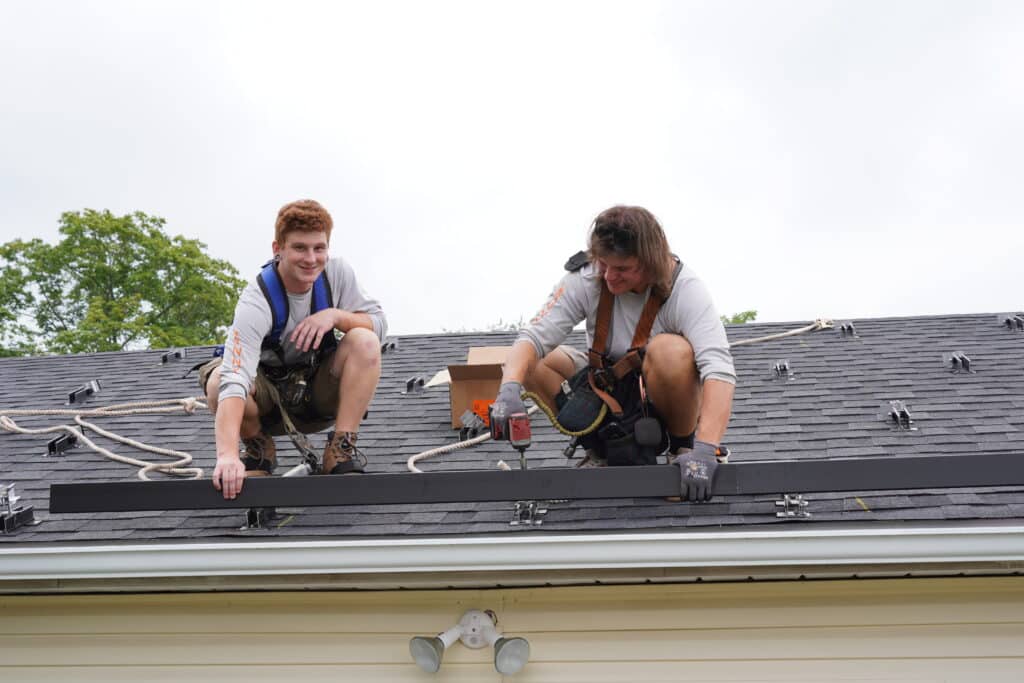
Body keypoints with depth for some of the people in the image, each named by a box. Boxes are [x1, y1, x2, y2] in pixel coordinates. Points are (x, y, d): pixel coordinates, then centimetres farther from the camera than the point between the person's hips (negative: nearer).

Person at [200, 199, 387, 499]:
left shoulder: (337, 272, -16)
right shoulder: (256, 303, -29)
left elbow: (379, 322, -8)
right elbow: (234, 382, -41)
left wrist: (335, 315, -30)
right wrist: (228, 455, -56)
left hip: (320, 391, 2)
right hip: (270, 399, -2)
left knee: (364, 341, -26)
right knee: (217, 381, -33)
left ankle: (340, 451, -14)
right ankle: (259, 450, -1)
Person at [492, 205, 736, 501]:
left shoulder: (685, 290, -26)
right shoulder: (585, 279, -18)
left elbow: (719, 369, -38)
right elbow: (533, 338, -24)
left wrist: (703, 451, -52)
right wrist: (509, 390, -46)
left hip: (666, 401, -3)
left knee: (669, 350, -36)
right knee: (531, 364, -19)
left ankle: (683, 447, -10)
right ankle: (600, 448, -2)